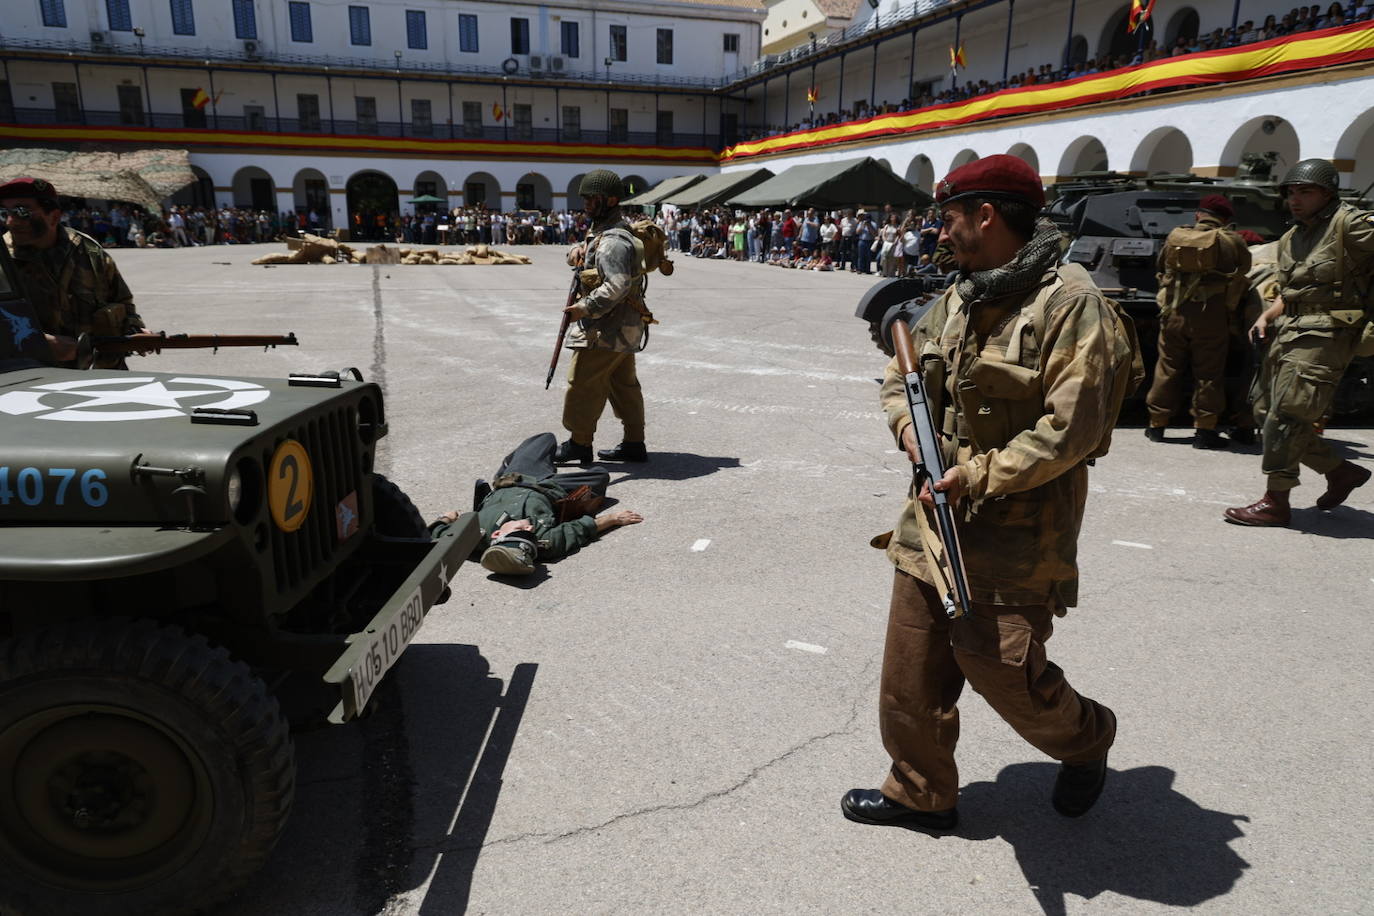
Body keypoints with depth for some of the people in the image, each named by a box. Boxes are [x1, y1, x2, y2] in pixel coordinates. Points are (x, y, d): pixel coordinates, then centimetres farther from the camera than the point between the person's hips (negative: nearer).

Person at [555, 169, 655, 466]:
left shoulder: (613, 241, -19)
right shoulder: (603, 232, 15)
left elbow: (616, 287, -29)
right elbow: (591, 254, 23)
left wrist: (584, 308, -24)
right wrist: (578, 250, -1)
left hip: (606, 329, -10)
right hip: (623, 328, 10)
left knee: (583, 382, -2)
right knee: (623, 384, 13)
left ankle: (578, 443, 8)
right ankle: (634, 444, 19)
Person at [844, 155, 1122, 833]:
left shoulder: (1068, 302, -14)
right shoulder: (956, 301, 10)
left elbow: (1072, 428, -19)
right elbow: (900, 380, 18)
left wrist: (978, 476, -20)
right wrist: (911, 428, -3)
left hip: (1019, 529, -7)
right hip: (937, 514, 7)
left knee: (1000, 666, -1)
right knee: (911, 672, 10)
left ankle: (1085, 739, 33)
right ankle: (920, 794, 30)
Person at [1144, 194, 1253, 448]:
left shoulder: (1174, 237, 4)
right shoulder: (1232, 242, -3)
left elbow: (1162, 270, 15)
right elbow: (1243, 277, 5)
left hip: (1174, 313, 3)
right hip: (1211, 318, -2)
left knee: (1168, 370, 11)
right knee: (1207, 374, 4)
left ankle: (1156, 425, 18)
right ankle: (1204, 430, 5)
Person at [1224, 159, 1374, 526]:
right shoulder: (1291, 239, 18)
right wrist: (1266, 317, 7)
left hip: (1323, 336, -9)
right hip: (1287, 332, 9)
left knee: (1285, 416, -12)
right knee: (1265, 412, 11)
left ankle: (1275, 503, -4)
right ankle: (1341, 471, 27)